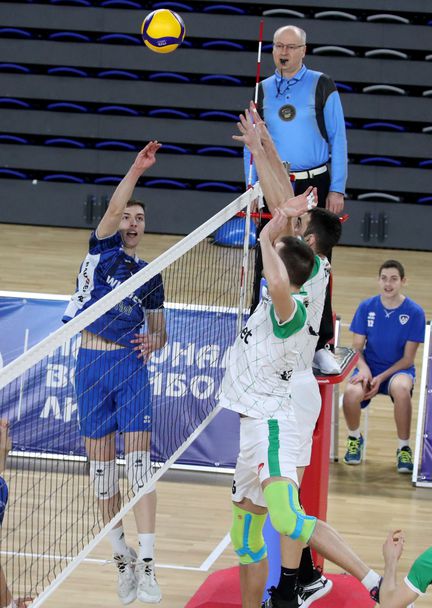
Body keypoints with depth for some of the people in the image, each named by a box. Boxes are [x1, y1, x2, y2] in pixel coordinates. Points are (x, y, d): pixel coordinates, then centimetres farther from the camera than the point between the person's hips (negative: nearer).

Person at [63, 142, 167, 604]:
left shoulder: (150, 276, 15)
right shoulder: (101, 250, 8)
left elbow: (159, 332, 21)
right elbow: (113, 208, -11)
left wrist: (153, 341, -3)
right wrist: (136, 170, -25)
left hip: (131, 364, 1)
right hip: (91, 364, -1)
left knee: (139, 463, -9)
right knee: (100, 466, 2)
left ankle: (146, 563, -11)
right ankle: (121, 558, 15)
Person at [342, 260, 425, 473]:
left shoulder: (414, 312, -8)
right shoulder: (367, 307, -2)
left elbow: (408, 358, -6)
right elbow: (357, 347, 2)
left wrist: (381, 378, -18)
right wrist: (364, 369, -19)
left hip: (398, 369, -2)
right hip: (369, 366, 2)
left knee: (401, 388, -39)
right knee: (352, 393, -33)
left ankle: (403, 448, -17)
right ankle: (354, 438, 2)